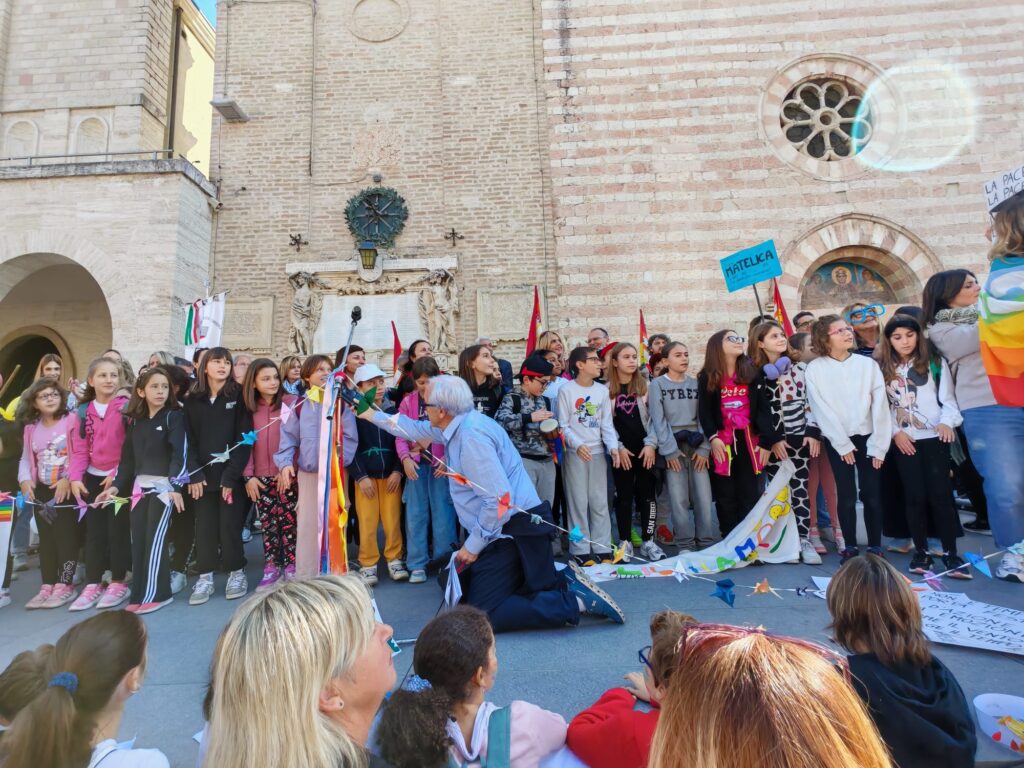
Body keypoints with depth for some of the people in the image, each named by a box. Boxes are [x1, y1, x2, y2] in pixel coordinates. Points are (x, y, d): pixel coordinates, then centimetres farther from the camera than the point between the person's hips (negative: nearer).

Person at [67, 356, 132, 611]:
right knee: (94, 530, 8)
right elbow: (79, 449, 4)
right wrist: (75, 477, -7)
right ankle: (93, 584, 17)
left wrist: (117, 474, -12)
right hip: (93, 477, 4)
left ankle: (118, 582, 12)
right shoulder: (84, 411, 5)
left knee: (118, 529, 1)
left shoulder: (127, 407, -8)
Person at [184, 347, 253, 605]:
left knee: (229, 524, 1)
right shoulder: (192, 400, 7)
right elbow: (189, 439, 4)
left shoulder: (238, 396, -2)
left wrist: (230, 475, -13)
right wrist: (194, 473, -7)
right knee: (204, 526, 7)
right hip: (203, 474, 3)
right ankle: (205, 577, 19)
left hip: (231, 473, -3)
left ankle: (236, 573, 17)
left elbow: (243, 438, -7)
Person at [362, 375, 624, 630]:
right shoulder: (460, 424, 9)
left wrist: (472, 546, -15)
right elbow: (417, 429, 28)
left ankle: (572, 600, -8)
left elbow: (499, 499, -26)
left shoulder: (471, 435, -21)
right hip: (502, 529, 10)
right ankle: (566, 582, 12)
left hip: (513, 531, -10)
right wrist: (373, 415, 33)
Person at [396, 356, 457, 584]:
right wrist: (405, 458, -11)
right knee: (415, 514, 6)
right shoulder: (408, 401, 5)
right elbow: (400, 435, 4)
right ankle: (417, 565, 16)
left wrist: (448, 458, -16)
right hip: (416, 464, 3)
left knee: (443, 513, 2)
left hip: (441, 464, -2)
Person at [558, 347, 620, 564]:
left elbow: (607, 423, 5)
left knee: (600, 502, 8)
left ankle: (602, 547, 18)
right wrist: (578, 445, -22)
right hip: (575, 453, -4)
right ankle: (580, 549, 12)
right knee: (578, 502, 2)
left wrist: (613, 446, -11)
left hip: (598, 453, 4)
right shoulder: (566, 391, -6)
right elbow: (563, 426, -7)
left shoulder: (602, 390, 7)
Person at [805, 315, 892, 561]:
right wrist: (843, 444, -9)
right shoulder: (815, 369, -2)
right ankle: (850, 547, 14)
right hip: (837, 440, -1)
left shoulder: (868, 364, 3)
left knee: (872, 495, 2)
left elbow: (880, 404, -1)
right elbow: (822, 410, -6)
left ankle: (875, 547, 15)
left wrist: (878, 445, -7)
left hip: (867, 437, 2)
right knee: (847, 496, 1)